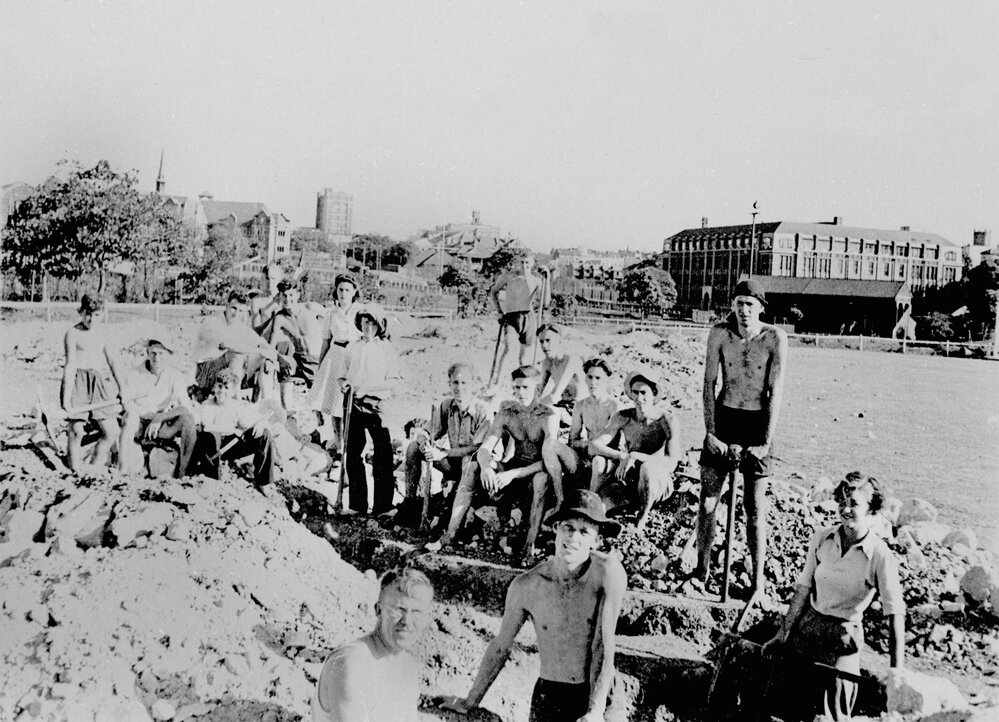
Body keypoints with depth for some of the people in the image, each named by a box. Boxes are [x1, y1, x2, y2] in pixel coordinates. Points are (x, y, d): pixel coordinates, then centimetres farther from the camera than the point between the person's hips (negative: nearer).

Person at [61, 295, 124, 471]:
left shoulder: (101, 334, 15)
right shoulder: (73, 333, -2)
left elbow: (112, 361, 18)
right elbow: (70, 365, -11)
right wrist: (67, 397, -17)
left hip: (98, 383, 6)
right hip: (77, 383, -5)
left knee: (112, 431, -1)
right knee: (76, 431, -7)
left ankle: (95, 468, 14)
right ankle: (76, 473, 5)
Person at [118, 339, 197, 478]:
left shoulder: (176, 376, 0)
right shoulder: (133, 375, -1)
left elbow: (185, 407, -11)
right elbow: (129, 406, -4)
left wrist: (159, 418, -21)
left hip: (164, 427, 1)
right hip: (138, 426, -1)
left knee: (188, 420, -28)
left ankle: (179, 475, -22)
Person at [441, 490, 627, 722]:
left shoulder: (609, 572, -17)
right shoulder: (525, 586, -9)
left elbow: (604, 646, -18)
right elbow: (500, 646, 5)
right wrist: (470, 702, 13)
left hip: (597, 692, -1)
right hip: (548, 694, 2)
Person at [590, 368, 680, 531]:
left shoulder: (666, 420, -16)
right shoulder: (623, 417, -6)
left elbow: (672, 462, -27)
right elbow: (596, 444, -12)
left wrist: (635, 456, -34)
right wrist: (621, 456, -30)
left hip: (657, 482, -2)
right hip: (629, 479, 2)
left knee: (647, 467, -39)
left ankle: (643, 516, -16)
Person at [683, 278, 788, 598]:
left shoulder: (774, 337, -11)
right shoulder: (720, 333, -5)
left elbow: (776, 392, -12)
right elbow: (709, 383, -2)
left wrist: (766, 442, -15)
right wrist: (710, 432, -8)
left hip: (757, 422, -2)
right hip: (723, 417, 2)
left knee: (755, 508, -1)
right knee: (707, 500, 5)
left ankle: (758, 581, 10)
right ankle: (702, 569, 20)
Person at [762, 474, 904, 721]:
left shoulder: (880, 556, -14)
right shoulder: (822, 538, -2)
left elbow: (895, 614, -18)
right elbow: (803, 589, 2)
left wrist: (896, 672, -24)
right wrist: (783, 634, 2)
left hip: (845, 636, -4)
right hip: (807, 625, 4)